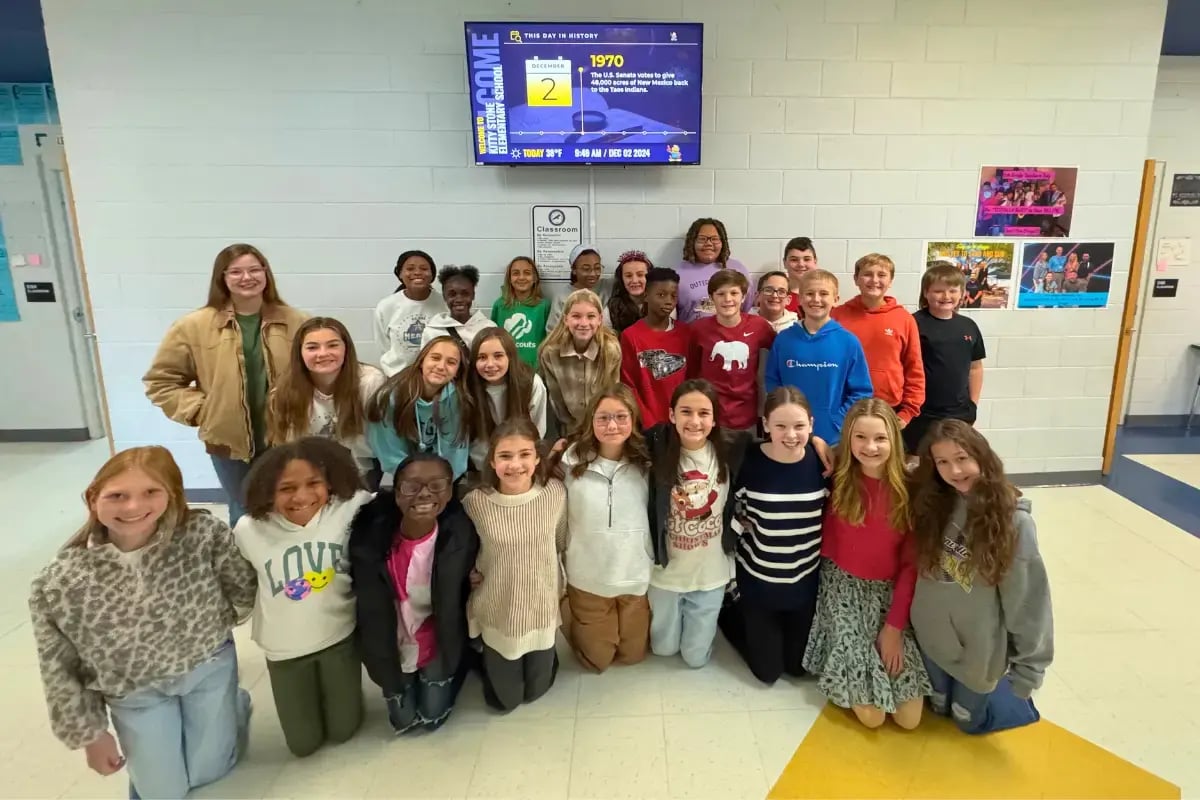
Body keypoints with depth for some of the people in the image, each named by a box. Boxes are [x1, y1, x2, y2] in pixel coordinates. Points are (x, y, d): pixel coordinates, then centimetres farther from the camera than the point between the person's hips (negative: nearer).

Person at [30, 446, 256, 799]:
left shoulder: (204, 533, -29)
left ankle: (233, 705, 44)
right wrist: (90, 734, 0)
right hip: (134, 692, 1)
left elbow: (244, 589, -9)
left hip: (208, 665, 0)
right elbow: (60, 672, -8)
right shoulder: (57, 585, -24)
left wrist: (210, 629, 2)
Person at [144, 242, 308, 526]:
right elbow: (160, 380, 2)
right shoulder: (194, 326, -6)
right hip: (229, 442, 0)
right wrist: (200, 410, -6)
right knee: (243, 516, 17)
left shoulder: (295, 322, -4)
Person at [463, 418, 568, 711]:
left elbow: (562, 544, 0)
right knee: (504, 699, 17)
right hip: (497, 614, -1)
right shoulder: (475, 502, -22)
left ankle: (544, 658, 52)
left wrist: (562, 585, 7)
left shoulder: (555, 492, -17)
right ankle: (487, 660, 47)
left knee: (536, 689, 20)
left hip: (542, 609, 1)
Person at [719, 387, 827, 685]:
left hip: (806, 581, 2)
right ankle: (731, 614, 36)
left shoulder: (822, 462, -13)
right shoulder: (749, 463, -18)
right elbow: (731, 517, -4)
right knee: (768, 671, 12)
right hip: (758, 580, -2)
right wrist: (727, 573, -7)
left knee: (798, 665, 20)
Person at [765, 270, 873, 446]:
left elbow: (862, 392, -3)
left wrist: (837, 424, -11)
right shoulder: (783, 339, 0)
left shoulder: (849, 342, -4)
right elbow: (772, 383, 4)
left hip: (833, 438, -1)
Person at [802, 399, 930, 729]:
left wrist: (895, 625, -9)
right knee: (871, 714, -11)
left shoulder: (908, 488, -9)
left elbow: (912, 563, -6)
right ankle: (846, 676, 22)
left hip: (890, 592, 2)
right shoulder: (838, 478, -11)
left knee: (909, 717, -2)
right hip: (842, 586, -2)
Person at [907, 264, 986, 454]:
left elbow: (975, 367, 15)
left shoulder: (969, 326, 7)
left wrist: (973, 404, 13)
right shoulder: (916, 324, -10)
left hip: (959, 414, 5)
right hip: (921, 414, -5)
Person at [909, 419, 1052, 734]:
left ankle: (1006, 687, 41)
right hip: (931, 636, 4)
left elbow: (1029, 598, -17)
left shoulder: (1013, 520, -22)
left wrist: (1028, 666, -13)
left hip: (979, 647, -4)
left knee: (968, 720, 17)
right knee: (940, 707, 25)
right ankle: (991, 685, 50)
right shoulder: (933, 504, -11)